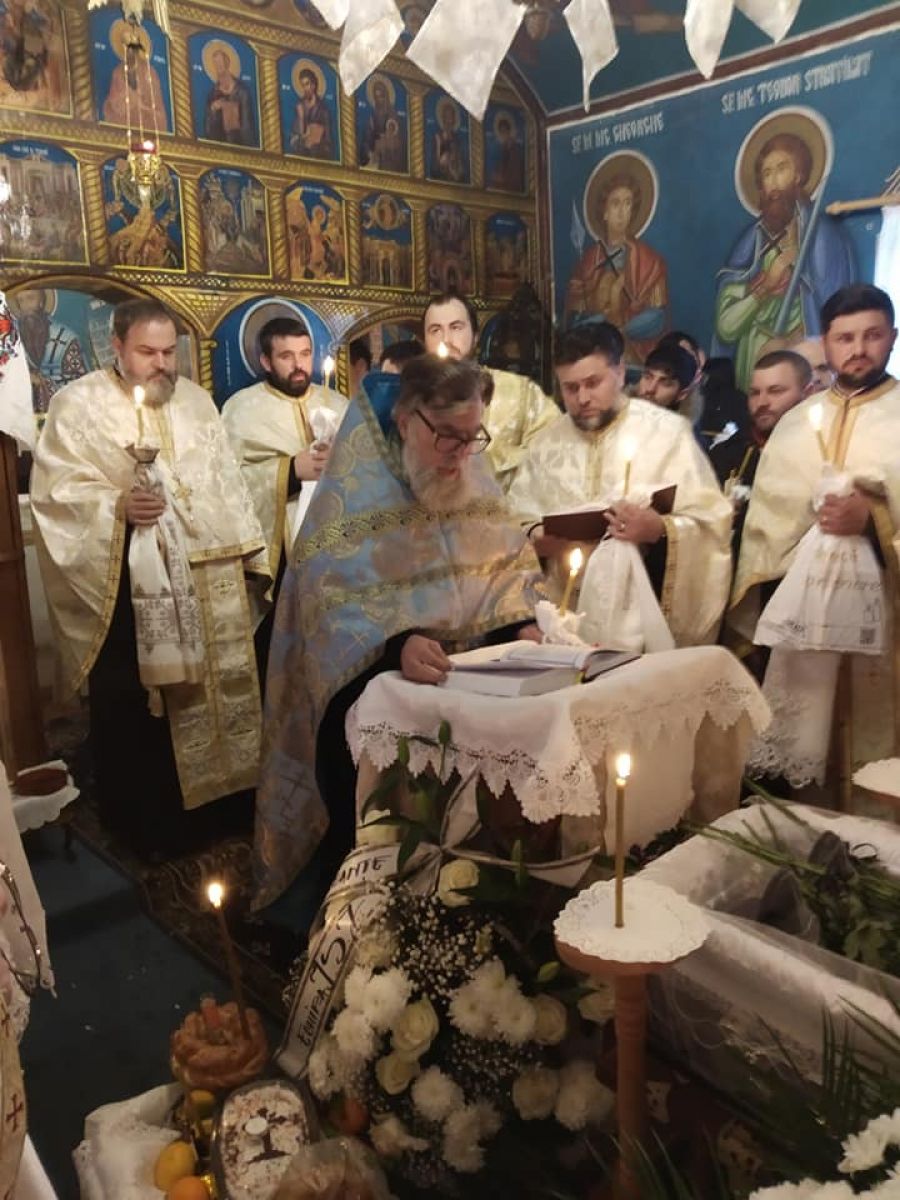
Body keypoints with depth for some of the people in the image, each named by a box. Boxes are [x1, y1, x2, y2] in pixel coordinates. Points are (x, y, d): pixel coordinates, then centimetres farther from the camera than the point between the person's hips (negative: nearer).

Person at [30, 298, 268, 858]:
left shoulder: (196, 399, 14)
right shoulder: (78, 403, -2)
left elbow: (226, 479, 15)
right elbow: (56, 488, -8)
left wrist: (251, 550, 11)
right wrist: (116, 505, -25)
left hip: (207, 576, 5)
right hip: (125, 582, -4)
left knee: (209, 688, 12)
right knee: (132, 702, 4)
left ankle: (209, 801, 29)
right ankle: (141, 818, 21)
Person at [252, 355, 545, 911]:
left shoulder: (473, 477, 5)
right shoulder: (354, 488, -12)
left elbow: (509, 563, 9)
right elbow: (333, 597, -22)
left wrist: (523, 624, -12)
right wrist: (397, 644, -39)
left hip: (469, 662, 5)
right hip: (374, 668, -4)